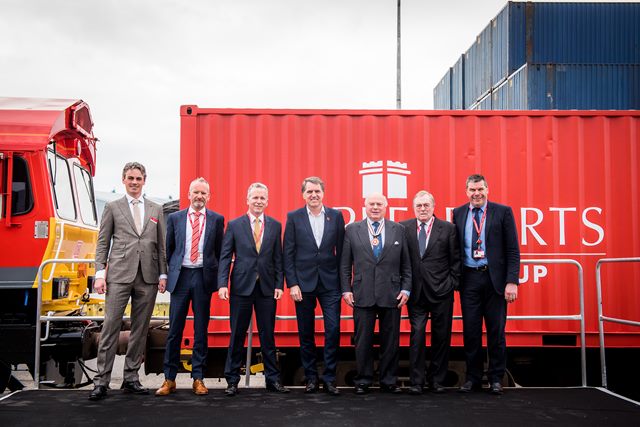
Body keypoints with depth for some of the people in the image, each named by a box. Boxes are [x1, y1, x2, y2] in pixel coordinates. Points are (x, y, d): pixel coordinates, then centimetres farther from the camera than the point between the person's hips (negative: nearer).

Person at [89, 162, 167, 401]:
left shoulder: (156, 210, 15)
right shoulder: (112, 208, 9)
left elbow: (161, 245, 13)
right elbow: (102, 243, 6)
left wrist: (162, 274, 4)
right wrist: (100, 273, -4)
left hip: (148, 277, 2)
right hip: (119, 275, -2)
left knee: (140, 329, 6)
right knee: (111, 327, -4)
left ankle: (131, 378, 15)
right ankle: (102, 381, 2)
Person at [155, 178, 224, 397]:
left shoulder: (217, 220, 5)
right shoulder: (174, 218, 7)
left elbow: (220, 251, 7)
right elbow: (168, 249, 11)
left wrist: (217, 277, 2)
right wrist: (169, 273, 6)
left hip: (204, 277, 0)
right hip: (180, 276, 0)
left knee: (201, 330, 5)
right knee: (174, 329, 3)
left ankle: (198, 378, 13)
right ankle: (169, 379, 11)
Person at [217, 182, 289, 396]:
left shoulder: (275, 226, 7)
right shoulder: (234, 225, 3)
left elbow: (278, 258, 7)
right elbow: (225, 257, 0)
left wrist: (279, 285, -1)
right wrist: (222, 284, -10)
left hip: (267, 288, 1)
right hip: (241, 286, -1)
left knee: (268, 336, 8)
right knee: (237, 336, 5)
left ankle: (273, 379, 17)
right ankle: (232, 380, 15)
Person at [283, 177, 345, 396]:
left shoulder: (336, 216, 4)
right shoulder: (294, 217, 1)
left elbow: (341, 251, 5)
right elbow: (288, 254, -1)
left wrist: (343, 283, 2)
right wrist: (292, 284, -7)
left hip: (330, 282, 1)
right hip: (303, 283, 0)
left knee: (333, 330, -4)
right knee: (306, 333, 7)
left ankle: (329, 378, 9)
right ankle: (311, 378, 20)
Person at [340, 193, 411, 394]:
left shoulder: (398, 229, 8)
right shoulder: (352, 230, 6)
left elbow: (406, 264, 8)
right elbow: (345, 264, 6)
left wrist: (405, 289, 1)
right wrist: (346, 289, -1)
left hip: (391, 294, 1)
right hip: (363, 294, 0)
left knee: (390, 340, 7)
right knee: (363, 340, 5)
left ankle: (389, 381, 19)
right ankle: (363, 381, 17)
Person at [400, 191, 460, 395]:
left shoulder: (448, 228, 2)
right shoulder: (403, 228, 3)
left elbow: (456, 259, 4)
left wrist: (453, 283, -3)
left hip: (441, 291, 0)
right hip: (416, 292, 0)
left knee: (441, 337, 7)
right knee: (417, 335, 0)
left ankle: (437, 379, 20)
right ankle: (416, 381, 8)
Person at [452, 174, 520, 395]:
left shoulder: (503, 212, 1)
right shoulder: (458, 213, 9)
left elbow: (512, 250, -2)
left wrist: (512, 281, -10)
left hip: (495, 278, -2)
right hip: (469, 278, 2)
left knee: (496, 331, 5)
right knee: (470, 331, 6)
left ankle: (496, 379, 18)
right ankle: (472, 377, 19)